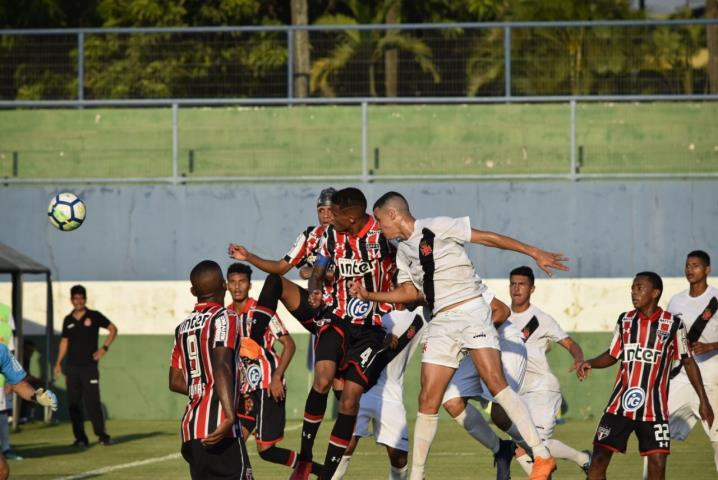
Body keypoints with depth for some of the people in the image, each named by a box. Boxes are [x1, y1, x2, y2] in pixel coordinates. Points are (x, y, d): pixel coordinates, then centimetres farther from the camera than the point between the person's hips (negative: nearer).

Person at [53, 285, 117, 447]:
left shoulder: (94, 316, 0)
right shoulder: (68, 320, 10)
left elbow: (113, 329, 4)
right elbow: (64, 341, 16)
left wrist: (104, 348, -6)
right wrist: (59, 362, 7)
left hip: (89, 366, -4)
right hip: (72, 367, 4)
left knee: (92, 401, -10)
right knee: (73, 403, 1)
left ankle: (102, 435, -3)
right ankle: (80, 438, 6)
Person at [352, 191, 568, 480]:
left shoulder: (438, 228, -5)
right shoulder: (402, 253, 16)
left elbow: (488, 238, -4)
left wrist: (534, 253, -6)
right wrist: (370, 296, 17)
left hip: (471, 312, -7)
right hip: (441, 323, 7)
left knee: (494, 382, -22)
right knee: (428, 399, 2)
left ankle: (542, 457, -26)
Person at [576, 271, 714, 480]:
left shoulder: (673, 324, -4)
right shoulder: (625, 320, 4)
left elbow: (688, 362, 4)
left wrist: (703, 400, 2)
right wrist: (590, 363, -7)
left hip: (654, 407, -2)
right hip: (620, 405, 2)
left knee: (657, 462, -6)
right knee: (599, 457, -4)